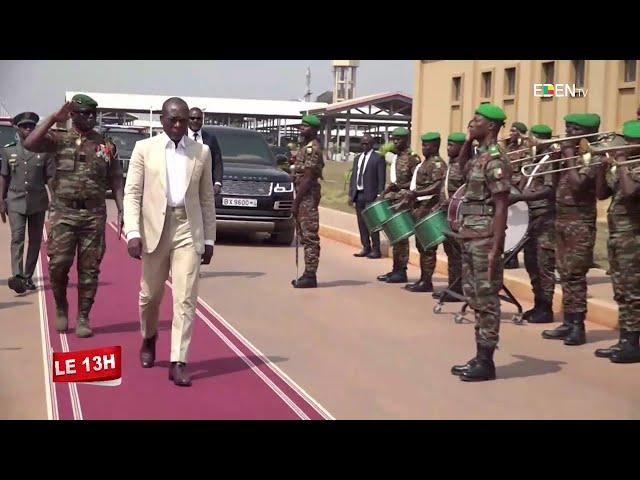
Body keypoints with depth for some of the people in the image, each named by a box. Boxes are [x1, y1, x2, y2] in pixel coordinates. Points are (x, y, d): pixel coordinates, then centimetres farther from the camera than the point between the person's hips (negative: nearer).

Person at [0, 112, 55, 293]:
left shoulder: (44, 150, 1)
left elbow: (50, 178, 1)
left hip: (38, 202, 1)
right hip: (15, 201, -1)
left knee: (35, 240, 6)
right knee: (17, 238, -14)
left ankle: (28, 277, 18)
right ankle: (17, 277, -26)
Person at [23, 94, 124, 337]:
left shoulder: (107, 145, 7)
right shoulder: (59, 140, 2)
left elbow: (115, 181, 8)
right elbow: (29, 144, -15)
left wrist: (122, 210, -2)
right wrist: (53, 118, -14)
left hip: (94, 214, 1)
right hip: (63, 212, -1)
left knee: (89, 269, 2)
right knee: (58, 264, -6)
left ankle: (83, 318, 12)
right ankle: (61, 308, 19)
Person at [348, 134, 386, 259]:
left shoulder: (378, 158, -4)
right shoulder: (358, 158, 16)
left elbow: (381, 179, -8)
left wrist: (379, 196, -14)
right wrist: (351, 194, 10)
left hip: (371, 195, -6)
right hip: (358, 194, 7)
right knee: (361, 223, 8)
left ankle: (376, 250, 1)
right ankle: (366, 248, 16)